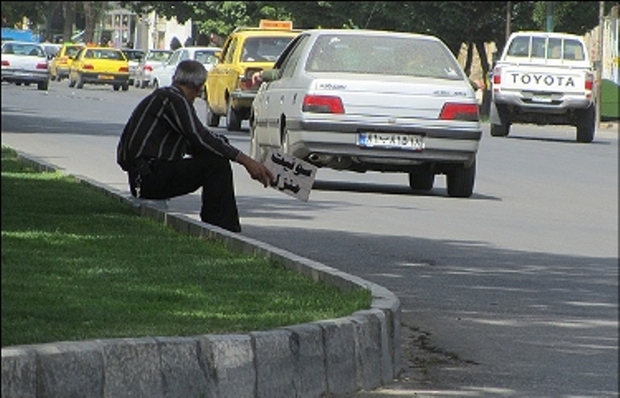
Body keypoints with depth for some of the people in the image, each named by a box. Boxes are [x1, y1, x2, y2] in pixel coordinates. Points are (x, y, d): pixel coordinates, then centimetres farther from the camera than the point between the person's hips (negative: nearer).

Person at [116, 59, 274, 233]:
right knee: (217, 164, -18)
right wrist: (245, 160, -22)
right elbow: (200, 138, -21)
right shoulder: (173, 99, -10)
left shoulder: (162, 96, 22)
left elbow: (191, 145, 28)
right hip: (150, 177, -11)